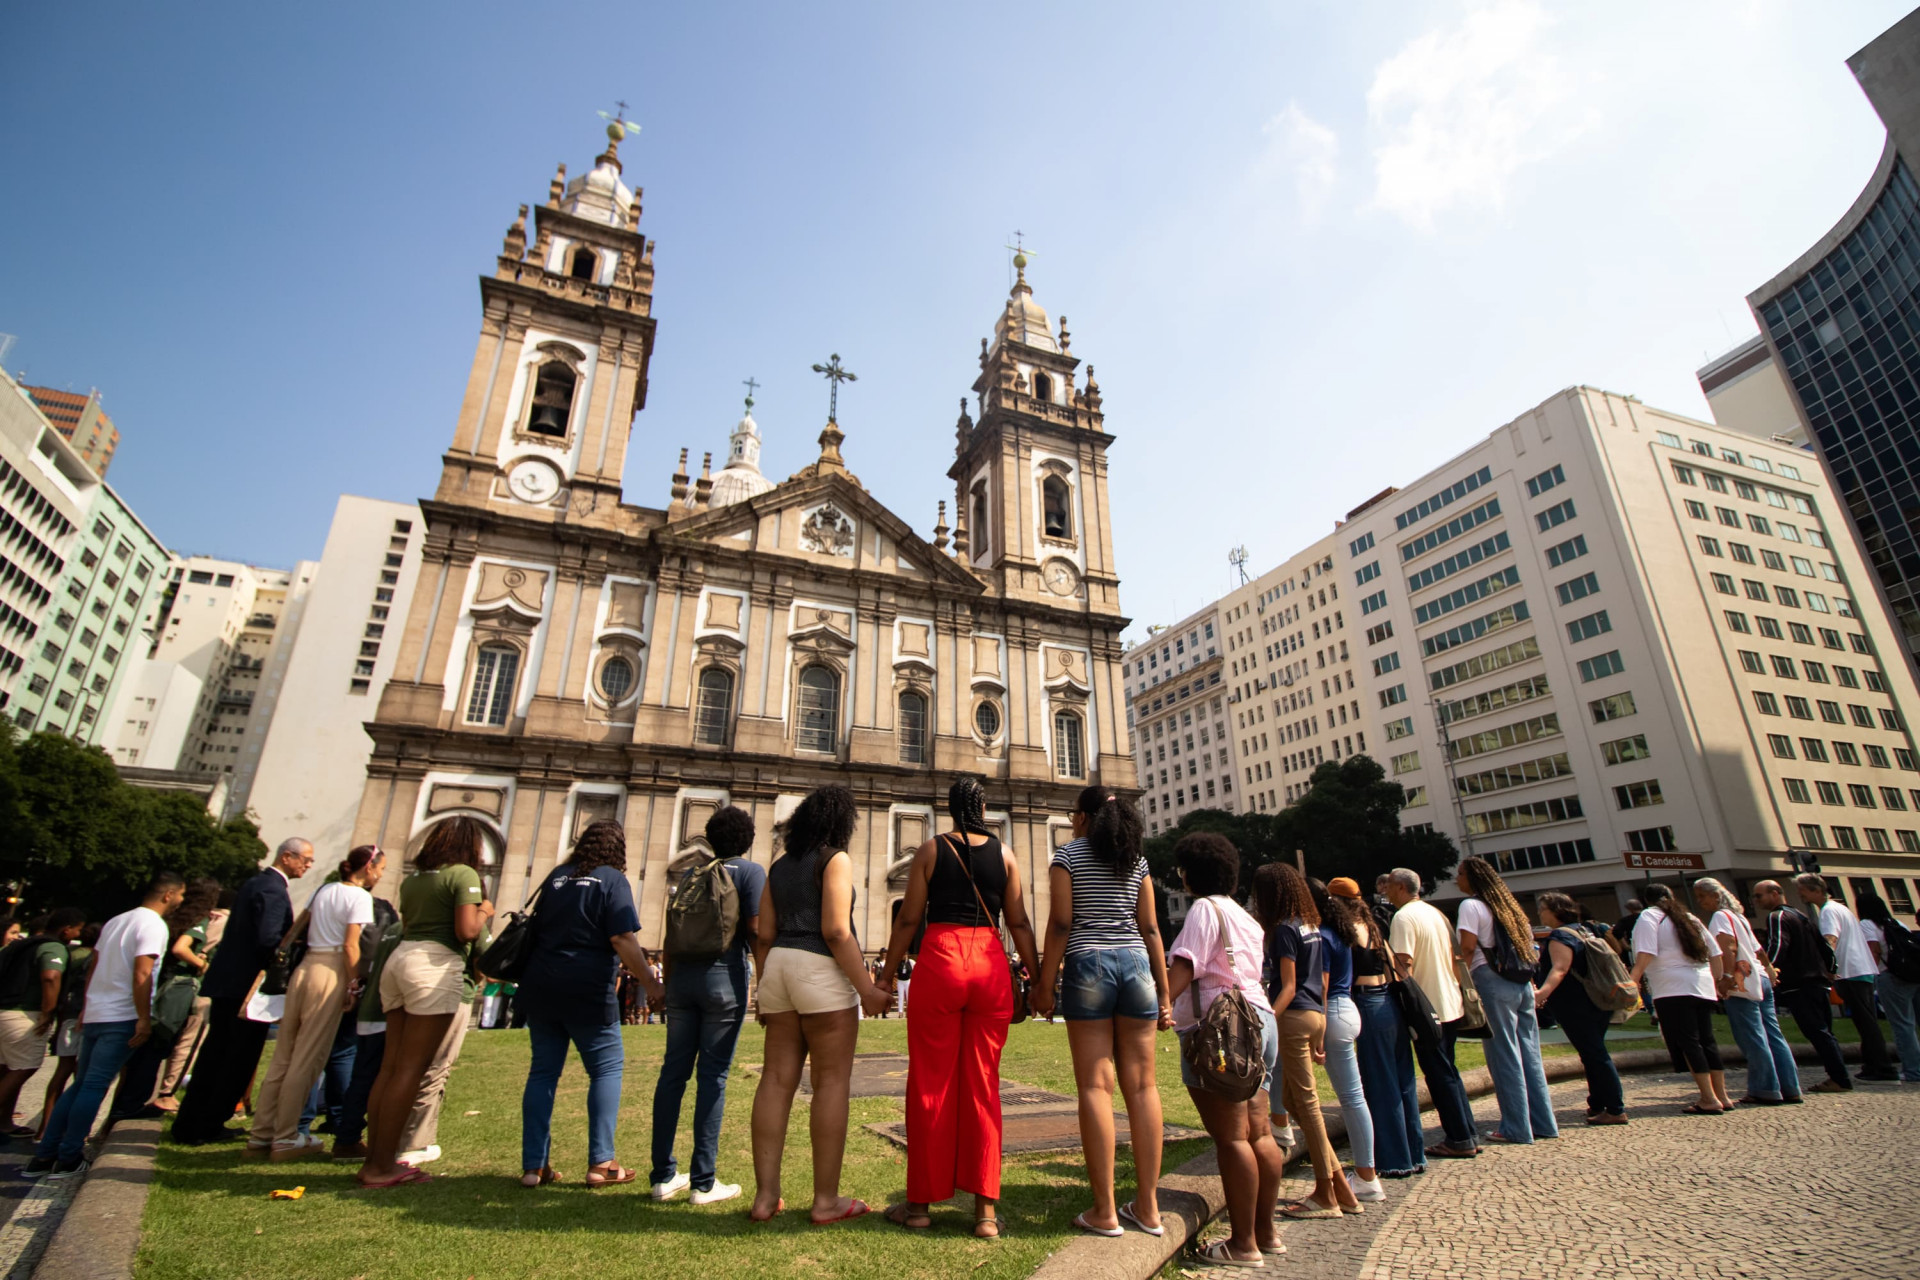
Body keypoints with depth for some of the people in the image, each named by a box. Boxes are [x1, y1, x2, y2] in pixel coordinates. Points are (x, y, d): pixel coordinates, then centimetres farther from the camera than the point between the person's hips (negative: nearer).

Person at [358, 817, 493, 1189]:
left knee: (390, 1066, 11)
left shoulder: (413, 878, 17)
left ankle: (375, 1158, 15)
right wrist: (485, 911, 4)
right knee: (411, 1070, -3)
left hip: (399, 958, 8)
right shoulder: (463, 874, -7)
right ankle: (382, 1166, 1)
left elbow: (406, 923, 19)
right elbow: (467, 931, -15)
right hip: (435, 964, -8)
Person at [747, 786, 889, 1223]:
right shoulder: (835, 859, -5)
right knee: (832, 1081, 1)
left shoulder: (780, 865, 15)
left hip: (779, 965, 7)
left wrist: (765, 991, 19)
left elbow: (764, 935, 13)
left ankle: (766, 1195, 13)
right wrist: (866, 988, -11)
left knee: (777, 1079, 8)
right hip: (822, 971, -7)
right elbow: (835, 931, -14)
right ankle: (826, 1200, 6)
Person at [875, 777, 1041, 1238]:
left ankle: (920, 1203, 20)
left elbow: (908, 919, 0)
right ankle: (985, 1209, 13)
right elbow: (1019, 922, 5)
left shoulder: (931, 850, 1)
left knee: (930, 1084, 9)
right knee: (983, 1086, 11)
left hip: (940, 961, -2)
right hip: (992, 966, 2)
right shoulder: (1004, 853, 6)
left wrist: (886, 976, 8)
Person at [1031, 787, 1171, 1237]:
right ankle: (1148, 1206, 14)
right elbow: (1150, 928, 8)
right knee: (1141, 1085, 7)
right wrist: (1164, 992, 11)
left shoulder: (1067, 854, 1)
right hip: (1135, 964, 4)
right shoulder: (1137, 859, 12)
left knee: (1096, 1085, -1)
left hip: (1087, 964, -4)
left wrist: (1045, 983, -2)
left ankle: (1104, 1211, 3)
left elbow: (1060, 923, -6)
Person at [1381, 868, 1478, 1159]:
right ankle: (1468, 1135, 23)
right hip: (1451, 1004, 9)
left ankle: (1459, 1141, 8)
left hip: (1427, 1008, -9)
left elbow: (1404, 965, -22)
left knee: (1440, 1075, 2)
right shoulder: (1436, 912, 10)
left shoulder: (1404, 917, -16)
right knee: (1448, 1071, 18)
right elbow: (1453, 957, 16)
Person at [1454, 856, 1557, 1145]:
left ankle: (1516, 1129, 3)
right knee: (1529, 1053, 12)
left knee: (1504, 1056, -2)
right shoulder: (1505, 903, 16)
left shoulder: (1471, 905, -7)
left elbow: (1468, 948, -13)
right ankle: (1543, 1123, 17)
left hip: (1494, 982, -8)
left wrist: (1463, 981, -2)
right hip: (1522, 982, 8)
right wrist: (1528, 978, 20)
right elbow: (1528, 942, 17)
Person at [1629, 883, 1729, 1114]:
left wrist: (1631, 982, -15)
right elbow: (1715, 953, 21)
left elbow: (1645, 954, -14)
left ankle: (1709, 1099, -6)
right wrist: (1716, 981, 31)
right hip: (1702, 987, 8)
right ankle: (1721, 1096, 17)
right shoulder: (1688, 918, 20)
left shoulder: (1649, 916, -2)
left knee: (1687, 1042, -5)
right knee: (1706, 1041, 13)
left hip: (1673, 990, -8)